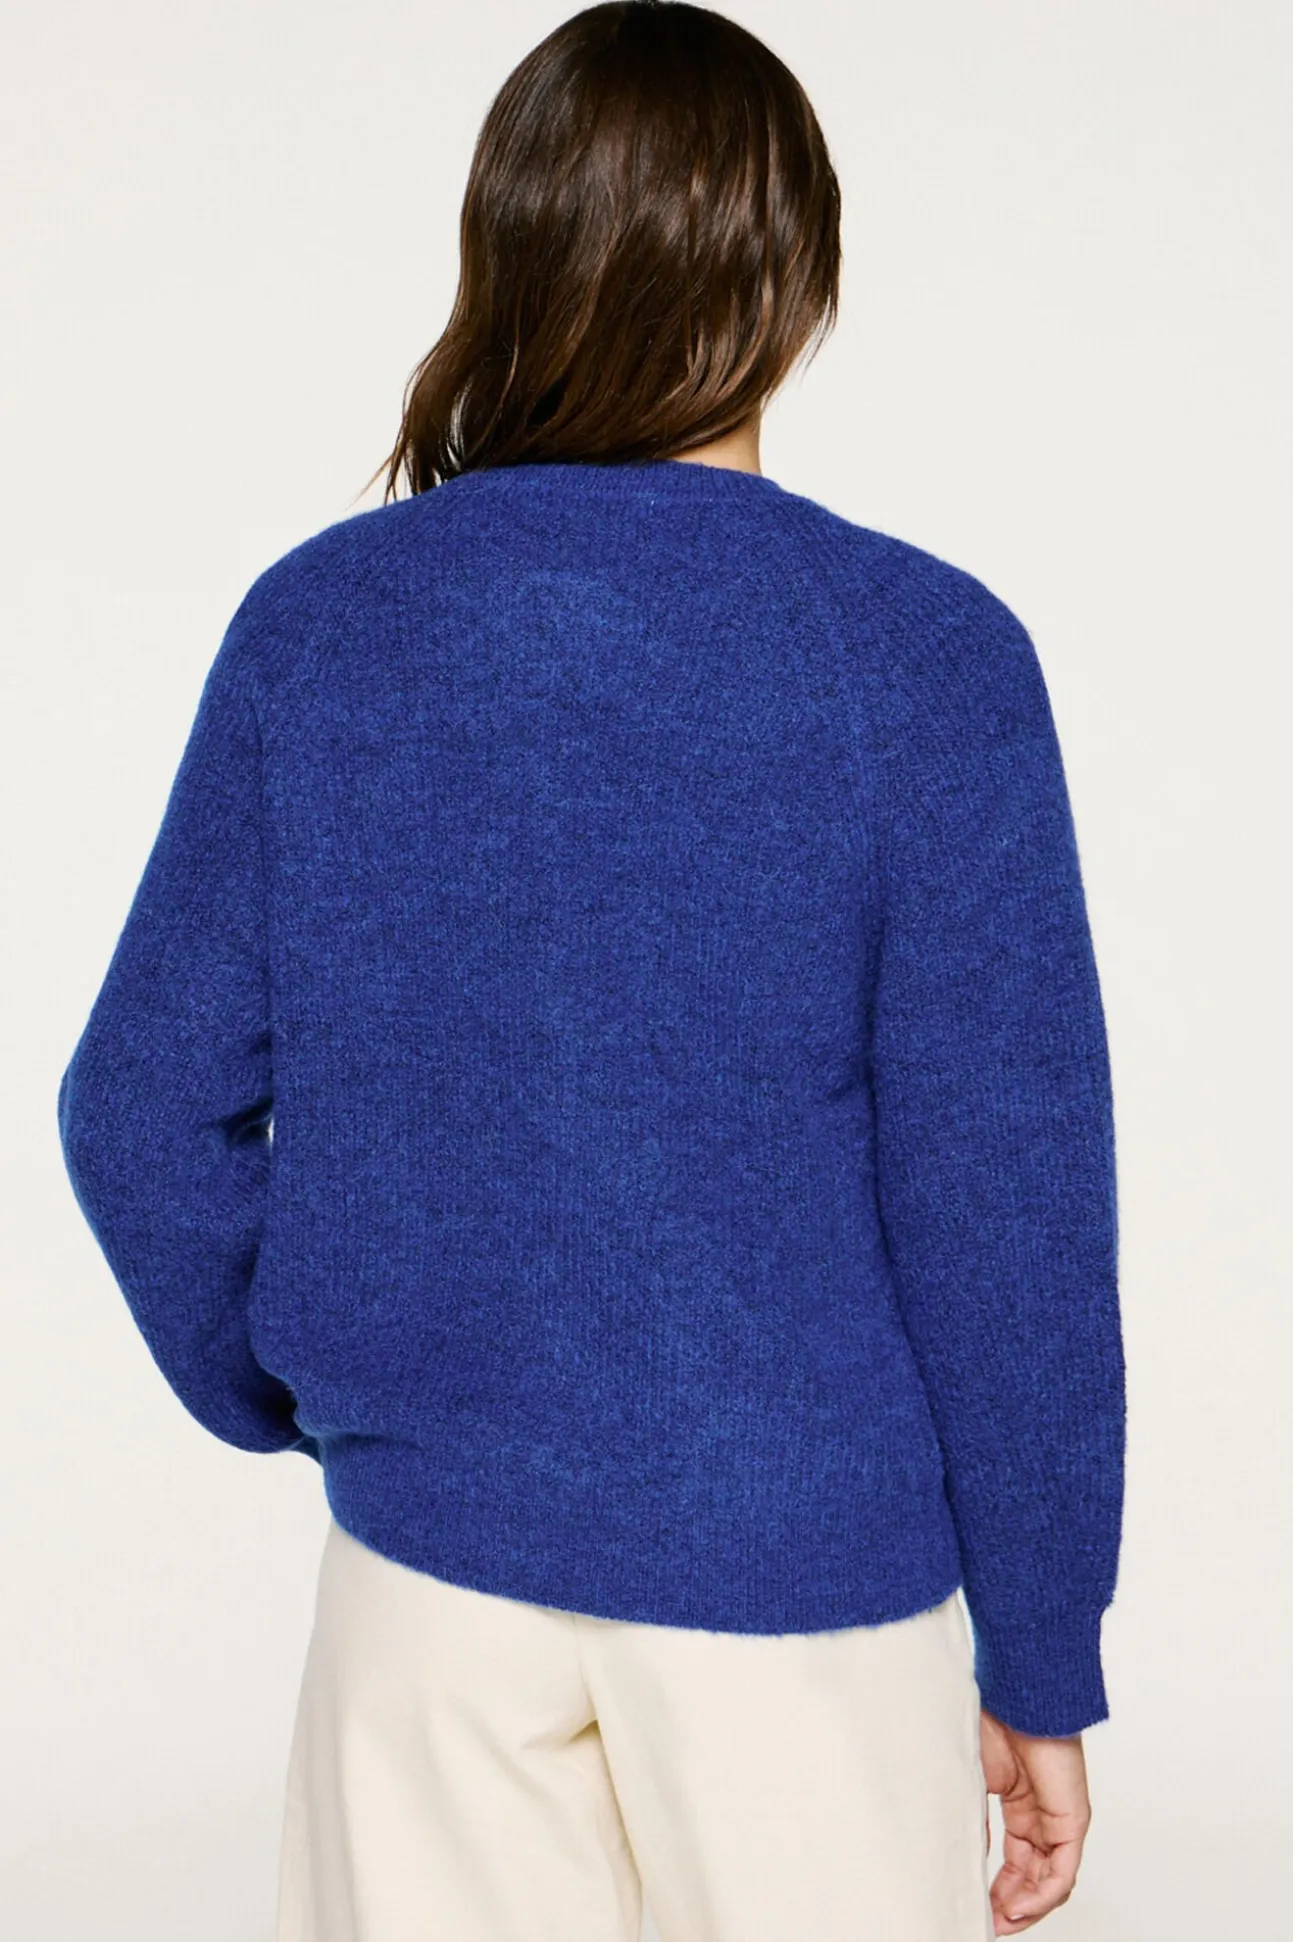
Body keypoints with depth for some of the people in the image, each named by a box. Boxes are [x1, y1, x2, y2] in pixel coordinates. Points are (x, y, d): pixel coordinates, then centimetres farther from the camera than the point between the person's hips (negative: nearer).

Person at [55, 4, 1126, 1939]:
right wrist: (1040, 1661, -2)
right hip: (801, 1563, -2)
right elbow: (1004, 1199, -13)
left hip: (425, 1550, 3)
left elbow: (149, 1108, -2)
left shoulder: (317, 620, -5)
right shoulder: (925, 657, -13)